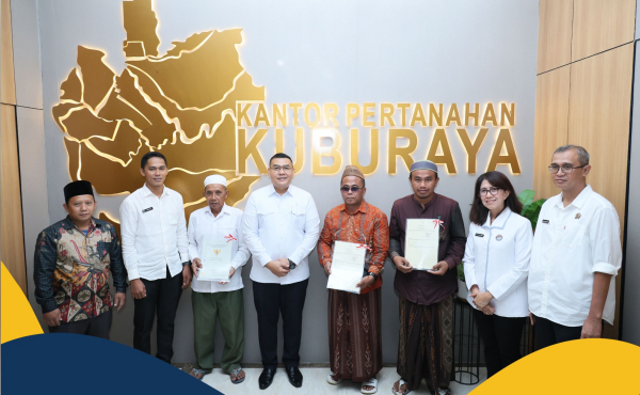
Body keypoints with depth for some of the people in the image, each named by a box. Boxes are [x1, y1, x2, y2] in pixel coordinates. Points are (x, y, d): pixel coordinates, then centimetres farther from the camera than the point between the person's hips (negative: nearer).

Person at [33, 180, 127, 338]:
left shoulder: (107, 229, 1)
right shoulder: (51, 235, -12)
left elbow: (117, 261, 8)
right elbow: (42, 274, -11)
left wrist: (121, 288, 5)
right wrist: (48, 306, -11)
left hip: (102, 307, 4)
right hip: (67, 312, -3)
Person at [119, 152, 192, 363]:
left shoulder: (176, 197, 3)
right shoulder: (132, 201, -9)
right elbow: (128, 243, -9)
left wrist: (186, 264, 5)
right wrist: (134, 277, -11)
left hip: (173, 271, 3)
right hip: (146, 274, -3)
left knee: (167, 322, 16)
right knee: (143, 325, 11)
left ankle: (165, 365, 32)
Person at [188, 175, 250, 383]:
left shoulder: (238, 215, -3)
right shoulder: (195, 216, 6)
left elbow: (244, 248, -4)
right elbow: (190, 243, 7)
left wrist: (233, 267, -18)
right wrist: (193, 258, -13)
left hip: (230, 283, -2)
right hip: (202, 283, 2)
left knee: (232, 327, 8)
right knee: (202, 327, 13)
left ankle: (232, 364, 28)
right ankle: (202, 364, 33)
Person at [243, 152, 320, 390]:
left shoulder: (305, 198, -1)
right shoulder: (256, 197, -2)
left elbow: (312, 233, -4)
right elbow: (249, 234, -5)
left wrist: (291, 261, -12)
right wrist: (269, 263, -13)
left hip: (296, 274, 0)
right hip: (263, 274, 0)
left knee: (293, 320, 12)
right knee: (266, 321, 12)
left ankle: (292, 363, 33)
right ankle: (269, 365, 31)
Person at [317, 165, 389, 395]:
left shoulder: (377, 216, -9)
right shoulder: (332, 214, 2)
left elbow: (381, 250, -11)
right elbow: (324, 241, 9)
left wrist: (372, 275, -22)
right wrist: (326, 261, -9)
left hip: (365, 282, -3)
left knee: (366, 329, 8)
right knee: (339, 327, 15)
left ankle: (368, 374, 26)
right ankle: (339, 369, 35)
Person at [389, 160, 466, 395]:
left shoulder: (450, 206, -6)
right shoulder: (399, 206, 0)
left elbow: (459, 241, 1)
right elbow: (393, 237, 8)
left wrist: (449, 263, -15)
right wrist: (395, 256, -10)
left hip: (440, 283, -1)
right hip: (409, 282, 1)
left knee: (440, 335, 10)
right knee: (409, 333, 14)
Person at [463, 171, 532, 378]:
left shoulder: (521, 224, -11)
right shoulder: (476, 223, 5)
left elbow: (522, 267, -15)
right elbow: (469, 259, 6)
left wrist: (490, 294, -16)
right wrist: (474, 288, -9)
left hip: (509, 305, -5)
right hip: (480, 303, 5)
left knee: (509, 356, 10)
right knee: (490, 350, 19)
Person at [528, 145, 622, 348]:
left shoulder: (600, 209, -11)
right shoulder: (548, 205, 8)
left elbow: (604, 268, -15)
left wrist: (595, 317, -16)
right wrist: (534, 302, 10)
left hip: (576, 317, -6)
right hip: (543, 311, 6)